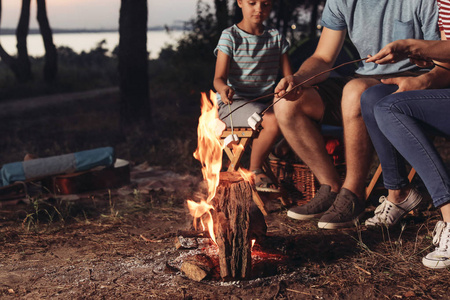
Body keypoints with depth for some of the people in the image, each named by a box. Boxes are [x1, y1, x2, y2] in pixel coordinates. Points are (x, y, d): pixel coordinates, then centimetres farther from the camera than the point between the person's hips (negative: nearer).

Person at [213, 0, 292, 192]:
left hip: (264, 104, 5)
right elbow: (219, 78, -10)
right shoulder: (230, 36, -2)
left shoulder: (275, 37, 12)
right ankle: (254, 173, -12)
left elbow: (289, 77, 9)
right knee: (273, 121, -33)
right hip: (232, 104, -5)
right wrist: (224, 88, -34)